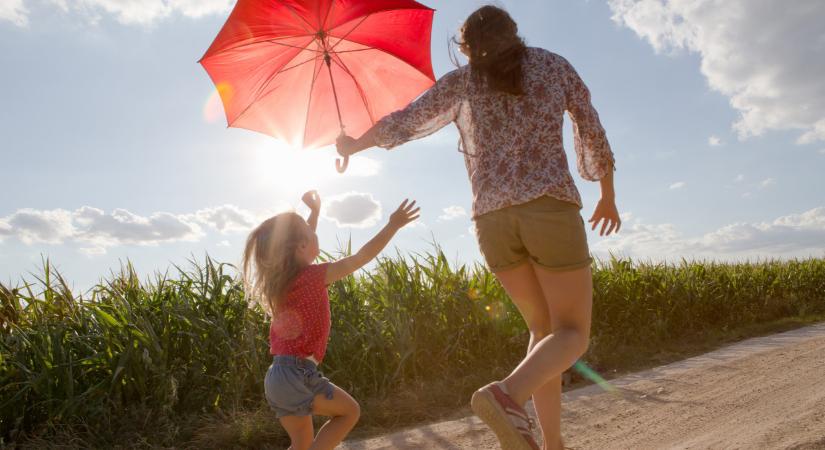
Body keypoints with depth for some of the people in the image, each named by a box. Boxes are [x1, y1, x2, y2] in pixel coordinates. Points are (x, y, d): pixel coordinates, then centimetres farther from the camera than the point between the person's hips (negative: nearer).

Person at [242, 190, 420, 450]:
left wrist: (315, 211, 34)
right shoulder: (311, 276, -14)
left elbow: (301, 242, 27)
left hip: (277, 376, 7)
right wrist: (393, 225, -5)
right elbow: (361, 258, -11)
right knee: (350, 411, 12)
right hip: (297, 374, -7)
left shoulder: (279, 277, 7)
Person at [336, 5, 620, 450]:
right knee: (573, 334, 4)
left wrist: (353, 146, 33)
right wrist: (608, 196, 31)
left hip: (492, 220, 3)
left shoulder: (461, 81, 14)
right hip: (550, 210, -3)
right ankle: (506, 394, -26)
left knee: (544, 327, 17)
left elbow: (401, 124, 14)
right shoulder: (554, 64, 14)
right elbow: (594, 136, 17)